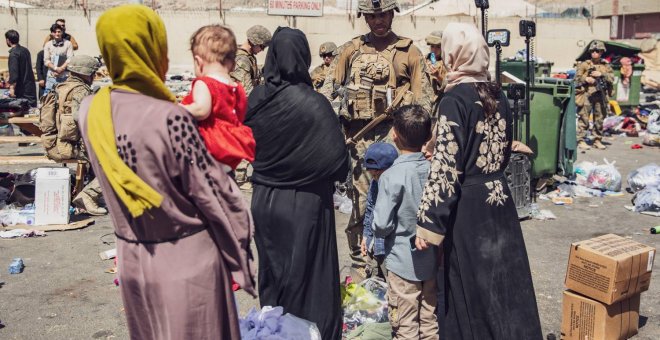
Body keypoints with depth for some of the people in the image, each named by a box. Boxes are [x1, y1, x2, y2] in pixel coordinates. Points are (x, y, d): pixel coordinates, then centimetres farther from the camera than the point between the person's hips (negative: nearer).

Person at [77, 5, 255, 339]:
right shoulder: (171, 118, -24)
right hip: (187, 257, -5)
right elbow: (211, 193, -16)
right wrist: (240, 249, -3)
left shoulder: (90, 111, -5)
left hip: (132, 256, 6)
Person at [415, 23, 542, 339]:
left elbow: (446, 165, -19)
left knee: (471, 287, 7)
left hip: (468, 206, -7)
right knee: (503, 279, 16)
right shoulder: (498, 95, 5)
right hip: (499, 198, 7)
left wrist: (428, 223, -17)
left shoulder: (455, 99, -15)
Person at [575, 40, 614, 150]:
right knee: (584, 118, -5)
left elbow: (612, 78, 3)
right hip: (586, 94, -3)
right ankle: (581, 140, -1)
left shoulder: (605, 65, 12)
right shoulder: (584, 64, 4)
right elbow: (577, 77, 0)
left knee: (599, 119, 8)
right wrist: (586, 79, -17)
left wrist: (601, 74, -11)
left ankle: (597, 140, 18)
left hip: (600, 95, 3)